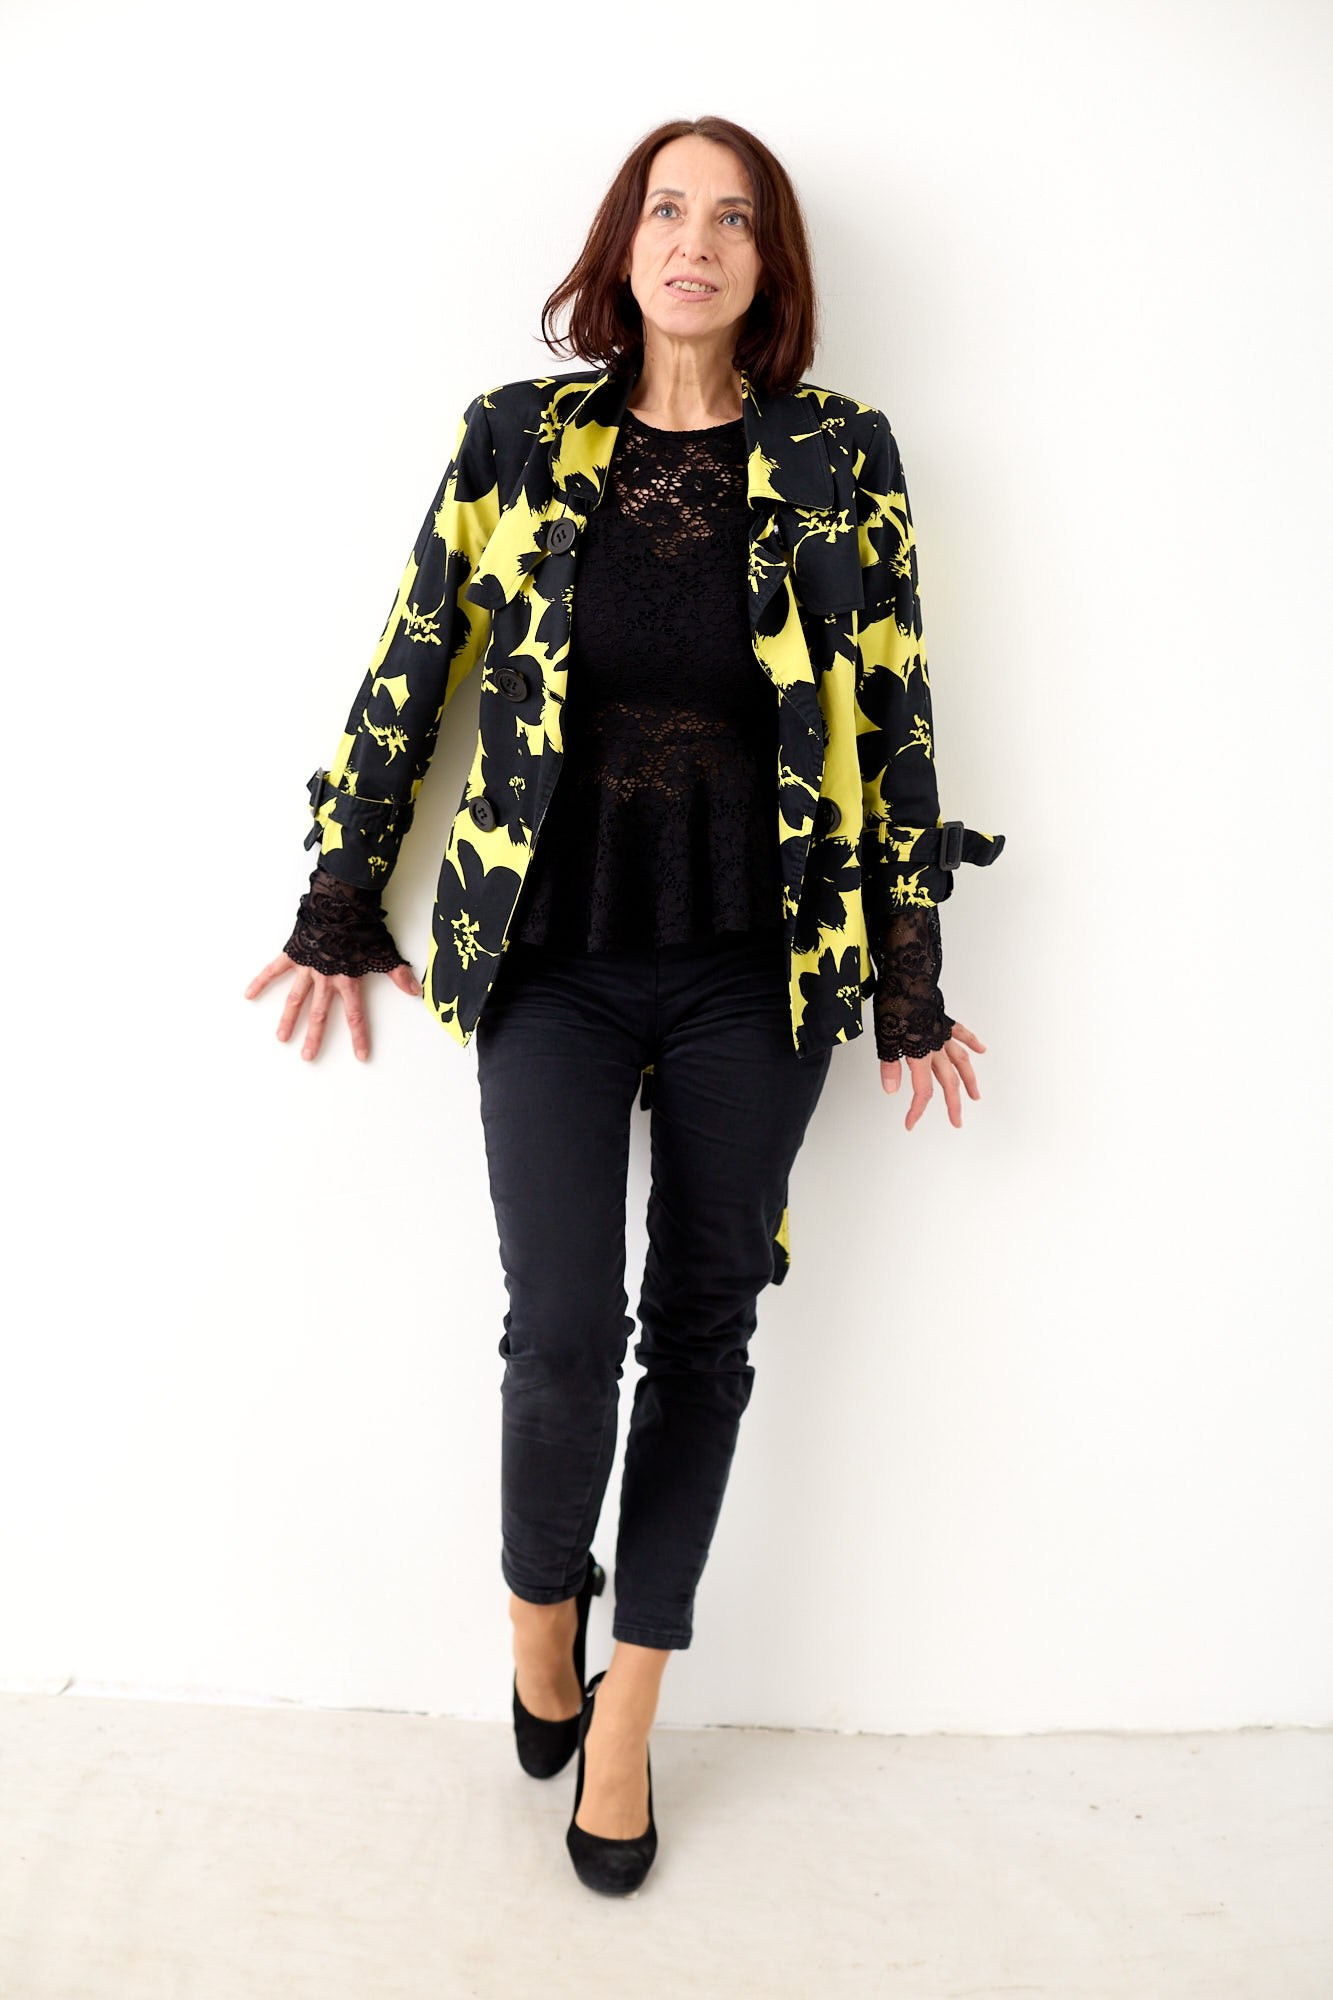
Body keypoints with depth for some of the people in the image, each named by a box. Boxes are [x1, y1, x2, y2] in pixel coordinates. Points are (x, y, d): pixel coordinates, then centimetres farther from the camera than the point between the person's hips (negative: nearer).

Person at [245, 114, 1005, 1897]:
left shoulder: (842, 457, 4)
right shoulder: (518, 439, 5)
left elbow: (893, 715, 4)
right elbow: (410, 670, 7)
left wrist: (911, 980, 2)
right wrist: (343, 905, 8)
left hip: (759, 966, 1)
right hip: (555, 958, 0)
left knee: (704, 1328, 8)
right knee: (563, 1328, -9)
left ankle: (628, 1705, 29)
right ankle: (542, 1614, 26)